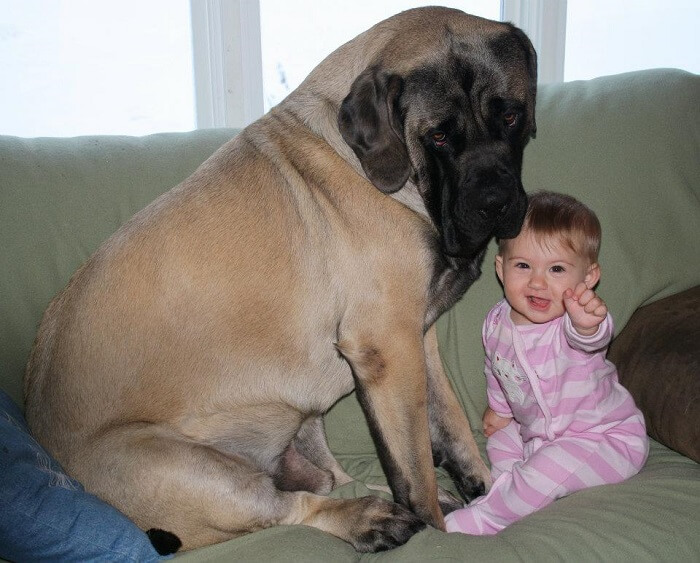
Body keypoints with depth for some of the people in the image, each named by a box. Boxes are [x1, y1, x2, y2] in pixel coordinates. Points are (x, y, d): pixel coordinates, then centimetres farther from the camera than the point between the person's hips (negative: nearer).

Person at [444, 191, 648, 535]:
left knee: (550, 467, -26)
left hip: (606, 439, -8)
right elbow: (496, 369, 13)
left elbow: (590, 338, -56)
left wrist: (588, 323, -78)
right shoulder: (497, 322, -9)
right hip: (536, 431, 8)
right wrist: (499, 407, 26)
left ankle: (486, 518, -12)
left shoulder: (575, 321, -29)